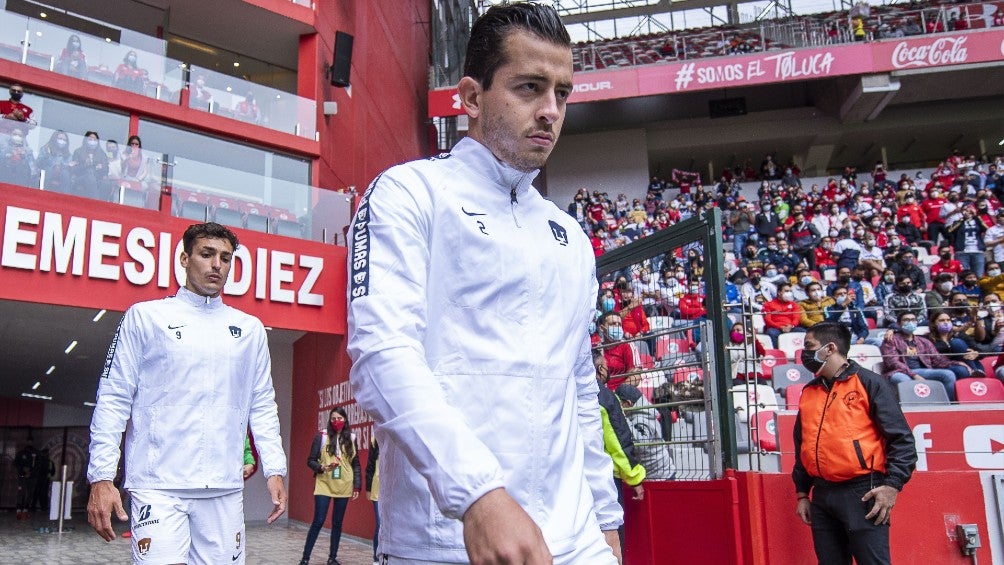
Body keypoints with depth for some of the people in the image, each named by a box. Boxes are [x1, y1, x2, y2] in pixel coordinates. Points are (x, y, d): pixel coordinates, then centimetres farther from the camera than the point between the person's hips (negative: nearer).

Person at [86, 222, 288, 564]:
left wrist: (274, 469, 4)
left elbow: (262, 405, 14)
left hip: (225, 487, 3)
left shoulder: (250, 328, 13)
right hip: (159, 485, -3)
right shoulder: (146, 317, 5)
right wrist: (101, 476, -7)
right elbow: (114, 399, 2)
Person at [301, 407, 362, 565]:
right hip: (324, 485, -3)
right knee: (318, 521, -6)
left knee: (337, 523, 9)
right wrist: (322, 467, -19)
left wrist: (357, 485, 5)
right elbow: (310, 460, -1)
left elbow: (356, 464, 11)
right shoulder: (322, 436, -2)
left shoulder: (351, 438, 7)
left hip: (344, 487, 3)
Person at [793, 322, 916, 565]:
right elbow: (801, 444, 20)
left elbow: (901, 438, -6)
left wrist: (892, 485, -14)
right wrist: (802, 493, 17)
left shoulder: (868, 383, -2)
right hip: (821, 497, 6)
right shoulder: (809, 392, 15)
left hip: (863, 494, -6)